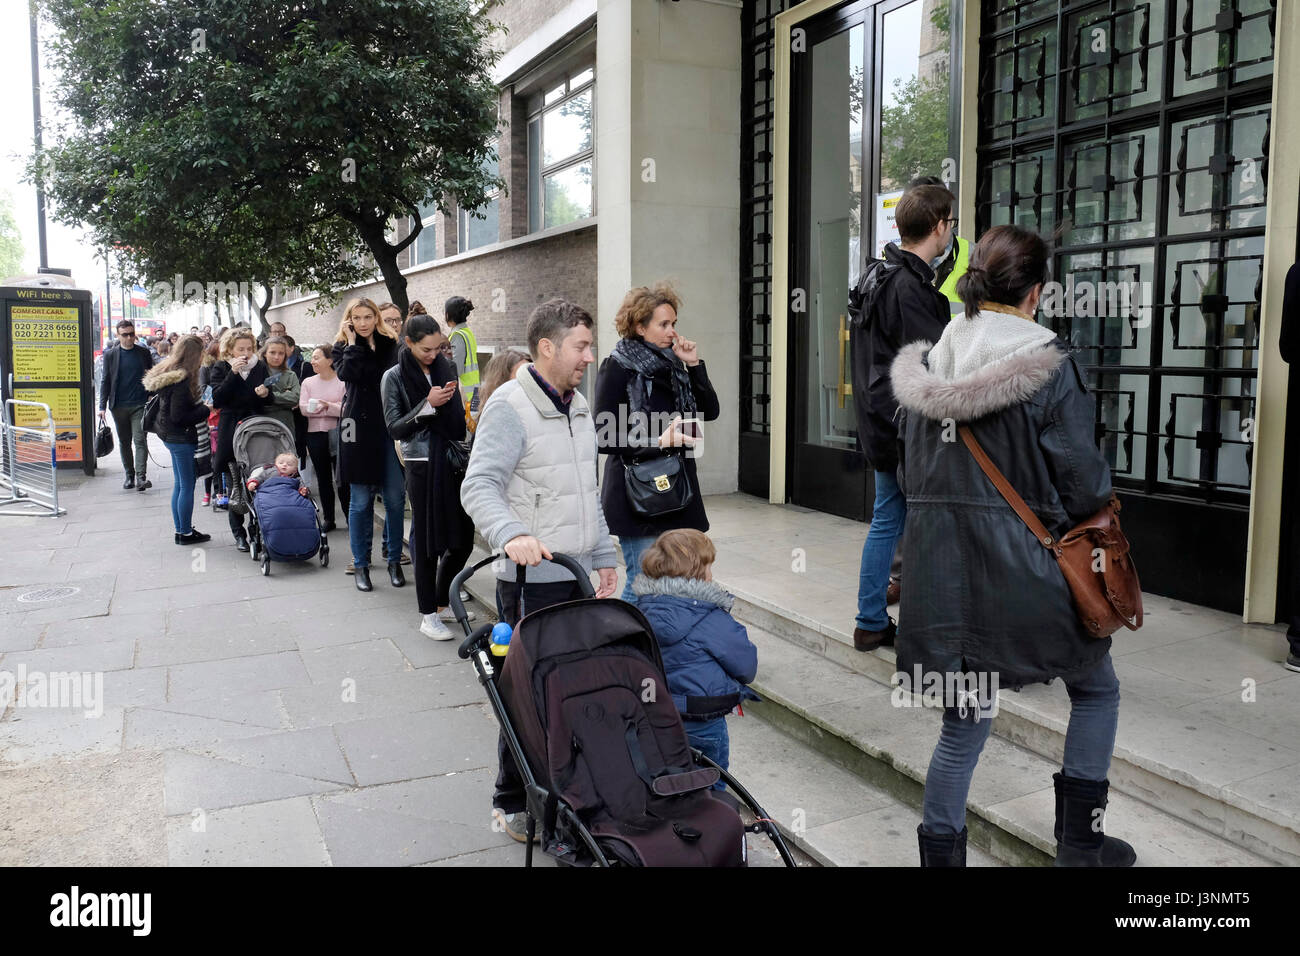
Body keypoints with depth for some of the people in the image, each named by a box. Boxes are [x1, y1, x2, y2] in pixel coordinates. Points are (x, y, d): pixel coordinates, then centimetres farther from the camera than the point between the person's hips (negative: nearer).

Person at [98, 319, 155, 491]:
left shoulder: (144, 353, 4)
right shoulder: (110, 355, 4)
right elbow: (105, 381, 5)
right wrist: (102, 406, -1)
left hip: (140, 405, -1)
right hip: (119, 406, 2)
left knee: (140, 440, -10)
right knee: (124, 442, 10)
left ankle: (141, 477, -14)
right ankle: (129, 475, 21)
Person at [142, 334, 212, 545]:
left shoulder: (168, 373, 10)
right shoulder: (183, 379, -21)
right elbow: (178, 417, -22)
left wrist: (201, 407, 10)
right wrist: (205, 410, -14)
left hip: (171, 435, 10)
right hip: (181, 436, -10)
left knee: (179, 484, 16)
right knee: (187, 486, -1)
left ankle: (180, 530, 23)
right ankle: (186, 533, 5)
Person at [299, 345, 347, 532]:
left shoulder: (342, 381, -1)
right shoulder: (308, 382, 9)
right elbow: (304, 408, -3)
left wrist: (328, 406, -23)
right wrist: (330, 409, -14)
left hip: (338, 434, -3)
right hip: (315, 434, 4)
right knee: (323, 478, 9)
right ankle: (329, 519, 17)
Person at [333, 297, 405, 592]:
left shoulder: (390, 345, 9)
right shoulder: (343, 348, 5)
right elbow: (347, 373, -16)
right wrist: (352, 342, -9)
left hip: (390, 428, 2)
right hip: (359, 429, -1)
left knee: (395, 498, 2)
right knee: (361, 501, 3)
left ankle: (394, 560, 16)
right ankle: (361, 565, 14)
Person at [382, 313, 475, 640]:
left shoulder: (444, 368, 11)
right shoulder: (395, 377, -1)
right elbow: (395, 428, -7)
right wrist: (428, 405, -16)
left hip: (453, 462, 5)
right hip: (423, 465, -5)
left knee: (462, 539, 7)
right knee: (428, 541, 1)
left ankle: (442, 603, 27)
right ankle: (428, 616, 14)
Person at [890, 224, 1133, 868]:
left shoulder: (927, 365, 5)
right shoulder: (1048, 365, -12)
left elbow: (909, 474, 11)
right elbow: (1084, 486, -10)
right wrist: (1098, 496, 12)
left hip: (941, 564, 5)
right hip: (1021, 566, -4)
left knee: (965, 722, 15)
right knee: (1096, 689, 21)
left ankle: (941, 852, 19)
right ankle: (1079, 845, 27)